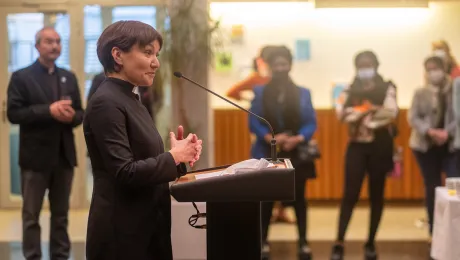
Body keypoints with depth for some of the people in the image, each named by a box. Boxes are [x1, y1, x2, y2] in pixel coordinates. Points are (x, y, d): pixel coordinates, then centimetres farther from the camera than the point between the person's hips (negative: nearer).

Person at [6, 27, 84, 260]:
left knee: (61, 215, 12)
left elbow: (80, 113, 12)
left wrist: (71, 116, -12)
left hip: (64, 156, 5)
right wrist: (48, 111, -21)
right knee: (31, 215, 3)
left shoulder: (69, 77, 12)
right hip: (36, 156, -4)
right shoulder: (21, 77, -3)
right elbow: (13, 113, -12)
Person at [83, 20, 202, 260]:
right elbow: (125, 173, -22)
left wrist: (178, 155, -3)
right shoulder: (106, 103, -16)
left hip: (146, 227, 9)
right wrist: (174, 157, -12)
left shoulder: (131, 100, 13)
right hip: (123, 233, -9)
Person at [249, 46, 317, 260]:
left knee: (299, 198, 6)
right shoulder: (260, 92, 3)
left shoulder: (303, 93, 4)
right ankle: (263, 242, 15)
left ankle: (303, 243, 14)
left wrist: (298, 139, -18)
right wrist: (270, 137, -18)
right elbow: (253, 122, -2)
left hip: (296, 153, 0)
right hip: (268, 153, 0)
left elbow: (311, 123, 0)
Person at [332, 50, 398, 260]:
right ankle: (339, 243, -5)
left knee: (376, 195, 6)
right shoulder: (350, 91, 7)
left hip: (380, 147, 0)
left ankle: (371, 243, 14)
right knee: (350, 194, -6)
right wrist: (373, 111, -17)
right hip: (357, 147, 1)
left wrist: (360, 114, -14)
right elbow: (341, 113, -11)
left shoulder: (387, 88, 3)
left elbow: (390, 113, -14)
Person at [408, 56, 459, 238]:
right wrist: (430, 131, -19)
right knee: (432, 187, 6)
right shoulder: (420, 93, 3)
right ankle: (434, 230, 16)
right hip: (426, 146, 1)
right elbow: (412, 118, -4)